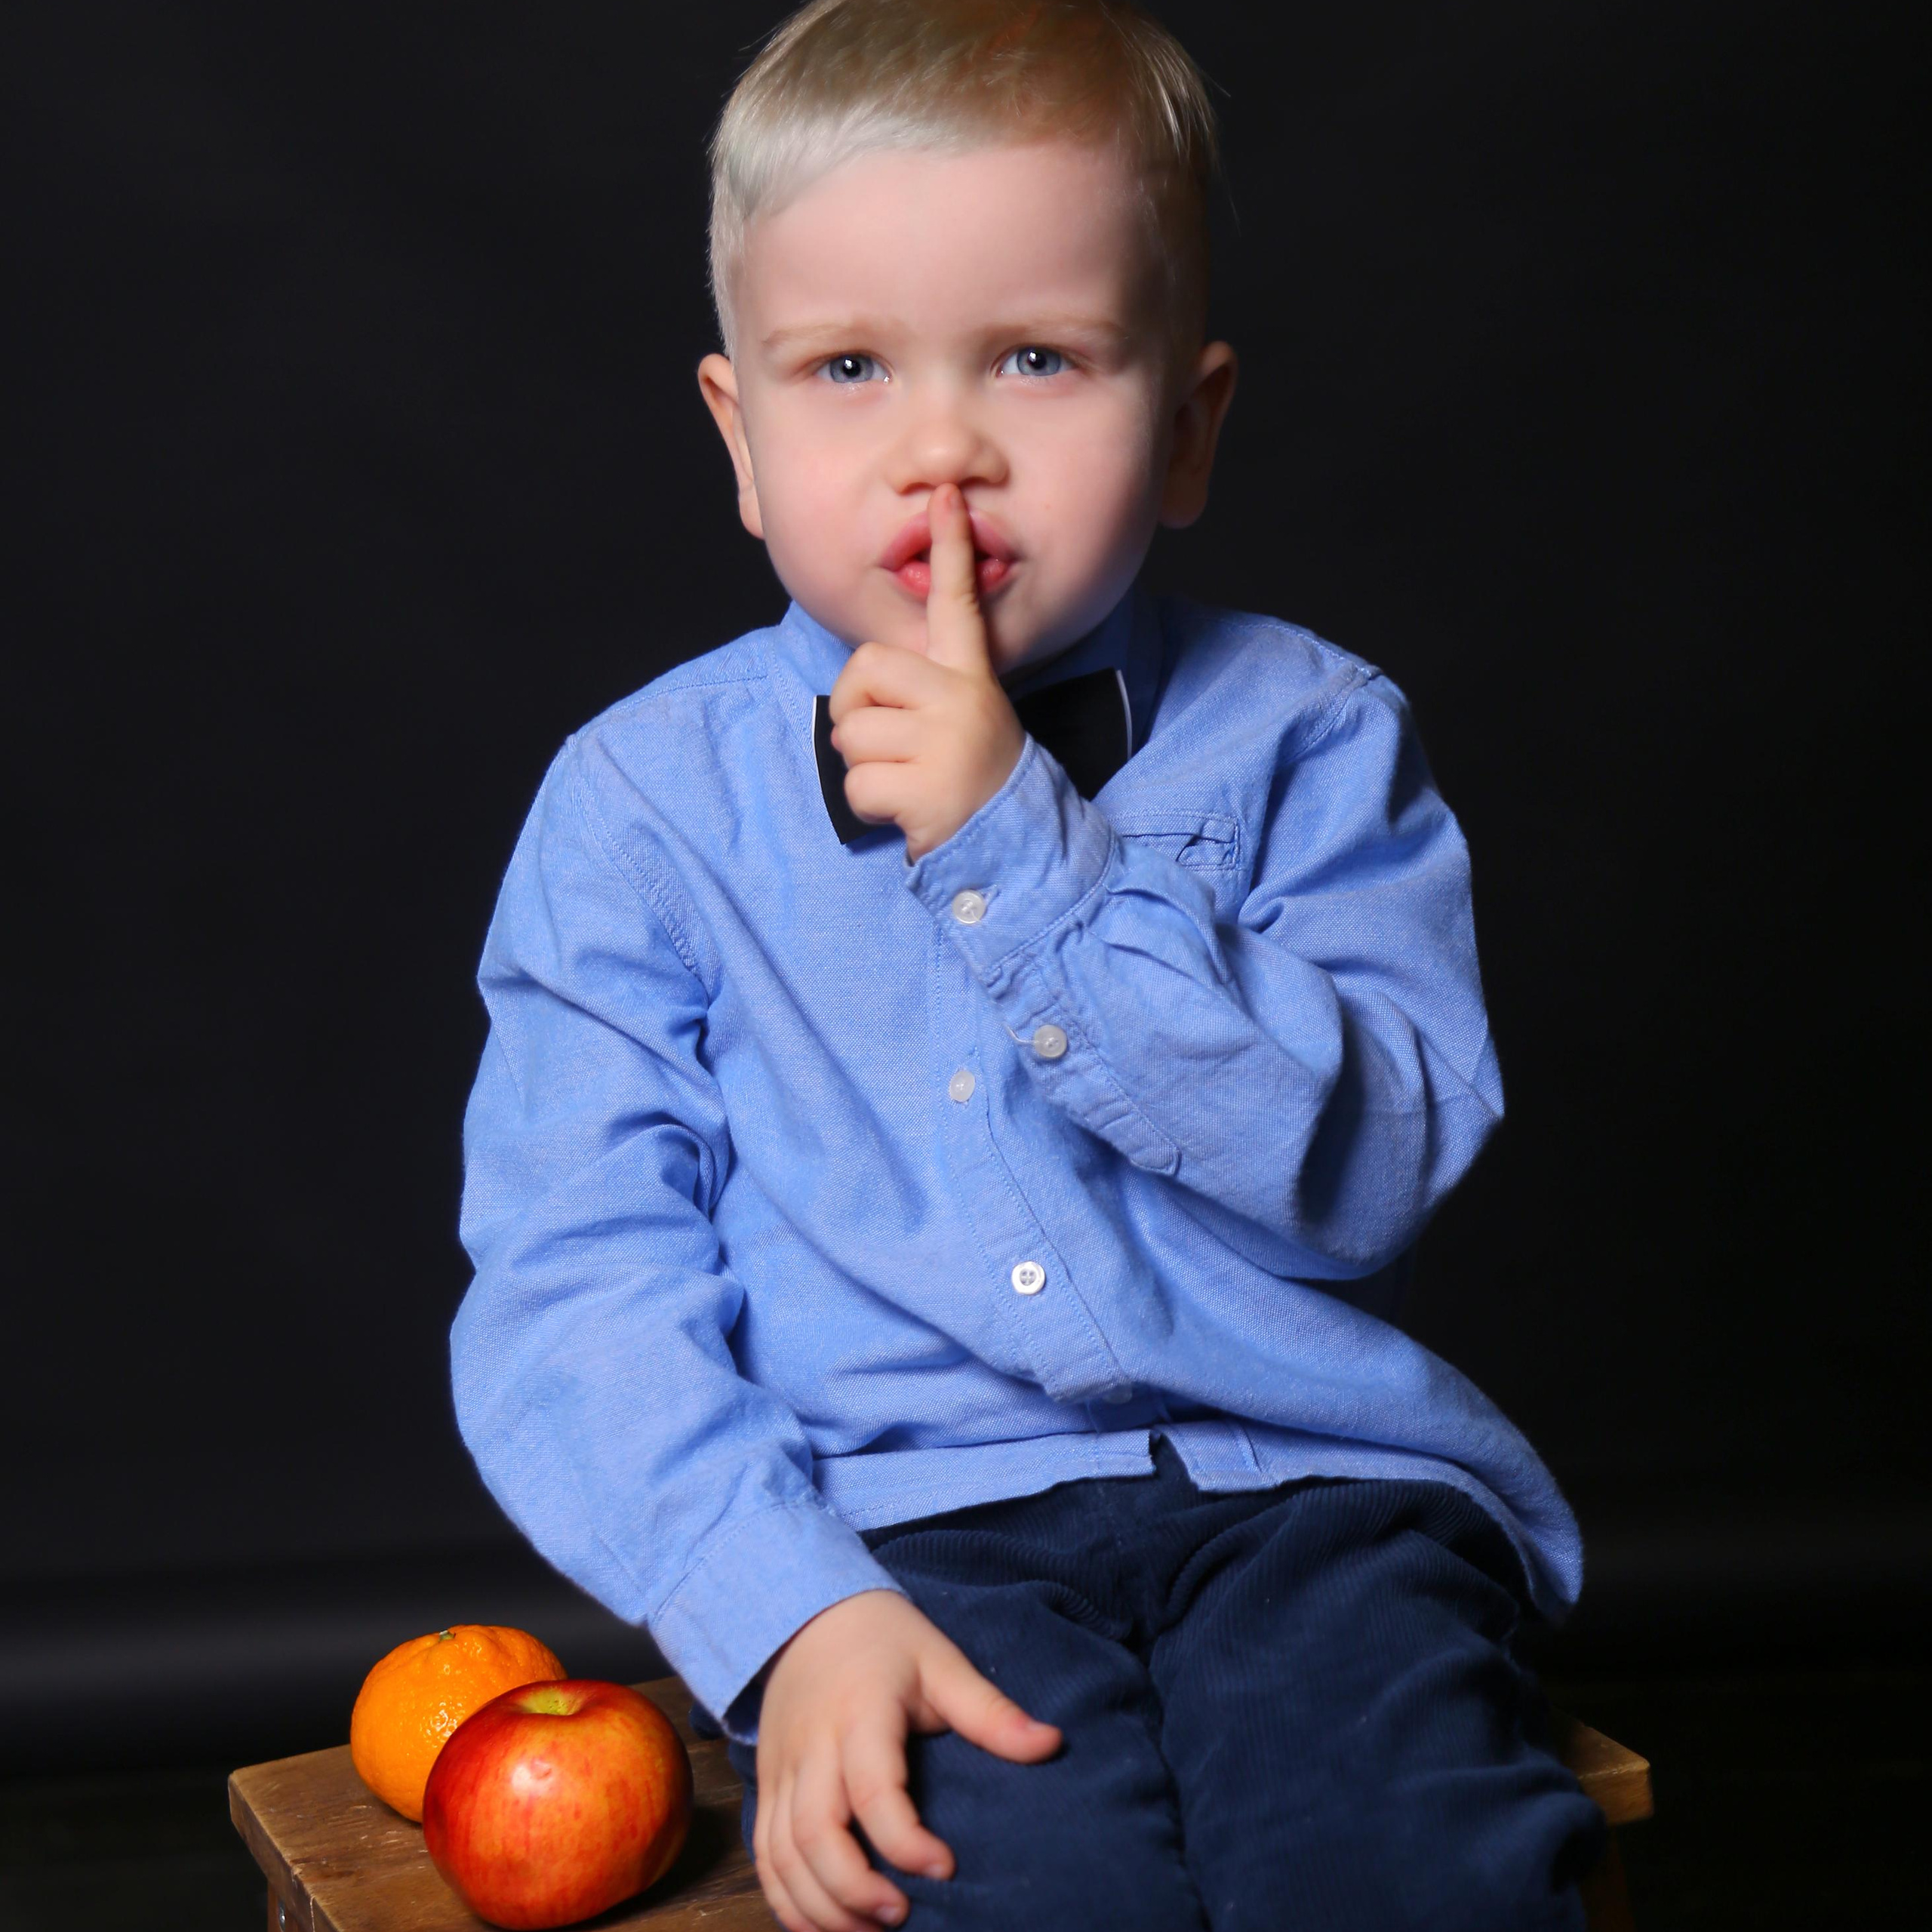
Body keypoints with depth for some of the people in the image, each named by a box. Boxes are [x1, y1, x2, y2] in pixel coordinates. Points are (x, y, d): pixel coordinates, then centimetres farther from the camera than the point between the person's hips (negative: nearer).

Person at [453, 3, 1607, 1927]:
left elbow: (1369, 1157, -8)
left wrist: (1033, 850, -16)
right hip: (900, 1518, -1)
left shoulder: (1305, 738, 5)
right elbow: (574, 1279, -1)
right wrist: (785, 1606, -16)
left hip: (1302, 1482, 1)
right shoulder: (644, 797, 4)